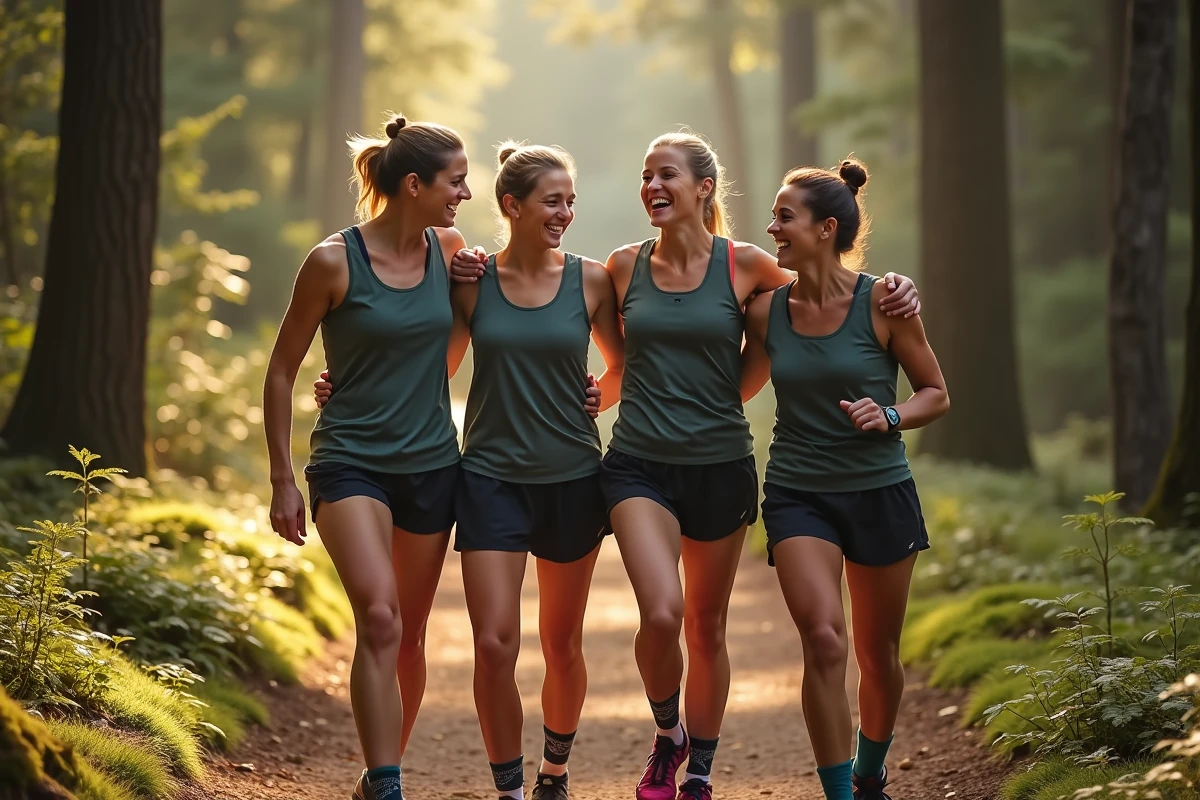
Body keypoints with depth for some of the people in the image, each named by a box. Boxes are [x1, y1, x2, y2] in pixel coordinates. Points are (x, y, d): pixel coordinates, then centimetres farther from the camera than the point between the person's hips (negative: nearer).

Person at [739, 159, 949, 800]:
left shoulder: (882, 301, -8)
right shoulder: (766, 309, 0)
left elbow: (936, 395, 0)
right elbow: (741, 389, 16)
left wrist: (890, 416, -17)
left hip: (879, 490, -1)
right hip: (797, 494, 1)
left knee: (878, 654, 12)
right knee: (822, 638, -19)